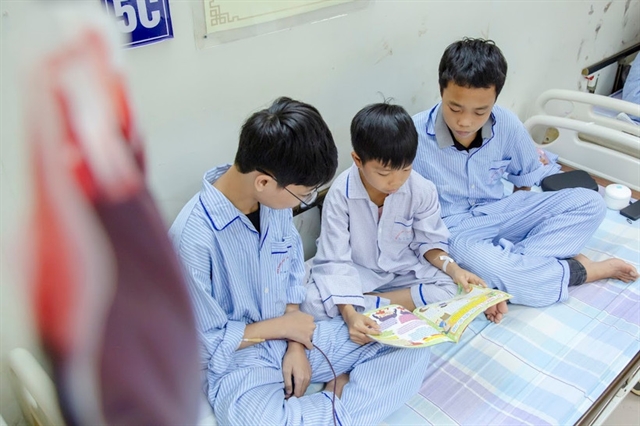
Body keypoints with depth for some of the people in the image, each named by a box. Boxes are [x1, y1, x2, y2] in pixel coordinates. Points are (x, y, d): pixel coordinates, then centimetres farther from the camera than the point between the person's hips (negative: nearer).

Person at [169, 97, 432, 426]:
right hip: (236, 360, -5)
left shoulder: (275, 199, -8)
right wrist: (281, 326, -11)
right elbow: (207, 345, -18)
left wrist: (296, 343, -4)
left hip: (291, 337, 6)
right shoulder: (193, 239, -27)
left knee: (413, 352, -3)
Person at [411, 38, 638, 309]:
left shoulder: (507, 125, -10)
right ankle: (582, 271, -13)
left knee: (589, 203, -7)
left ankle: (514, 260, -24)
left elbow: (525, 179, 10)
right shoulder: (414, 135, -21)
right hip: (452, 229, -4)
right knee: (474, 257, -39)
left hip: (498, 214, 5)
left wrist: (516, 223, 0)